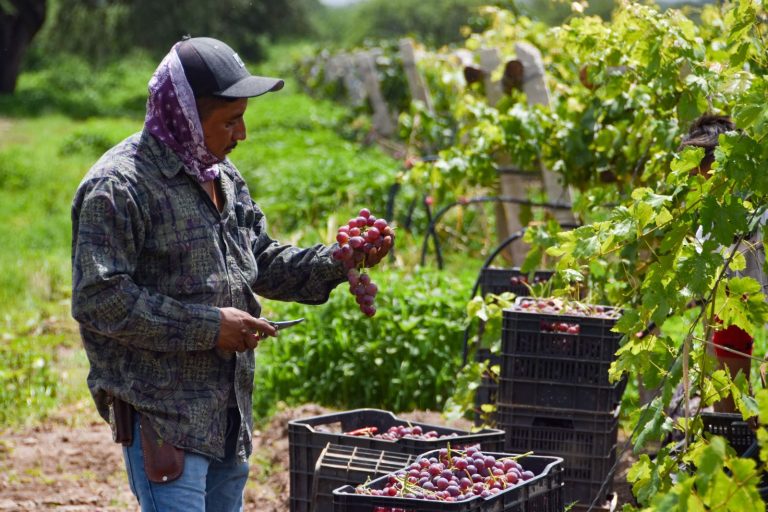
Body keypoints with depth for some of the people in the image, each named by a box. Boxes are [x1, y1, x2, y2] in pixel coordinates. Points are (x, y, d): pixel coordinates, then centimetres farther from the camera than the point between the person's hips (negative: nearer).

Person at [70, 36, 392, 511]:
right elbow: (99, 300, -21)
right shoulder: (120, 185, -15)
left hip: (229, 409, 9)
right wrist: (208, 326, -21)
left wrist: (336, 262, 3)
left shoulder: (223, 177, 14)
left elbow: (263, 262, 21)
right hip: (161, 413, -9)